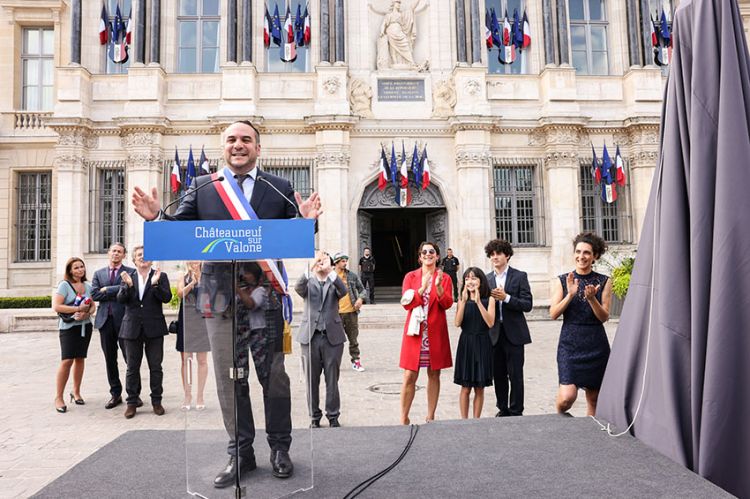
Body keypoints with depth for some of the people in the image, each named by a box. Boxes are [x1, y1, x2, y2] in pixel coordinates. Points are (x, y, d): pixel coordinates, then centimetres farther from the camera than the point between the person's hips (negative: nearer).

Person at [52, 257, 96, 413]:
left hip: (85, 326, 5)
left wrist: (87, 313, -10)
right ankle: (58, 397, -1)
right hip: (69, 327, -5)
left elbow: (93, 306, 12)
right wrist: (78, 308, -18)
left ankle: (76, 392, 23)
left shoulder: (87, 286, 9)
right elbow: (56, 306, -16)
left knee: (80, 358, 10)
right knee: (67, 360, -11)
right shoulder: (64, 285, -8)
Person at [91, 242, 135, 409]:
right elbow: (94, 294, 1)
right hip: (105, 320, 4)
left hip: (124, 320, -4)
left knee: (130, 358, -1)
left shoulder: (131, 272, 3)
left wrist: (107, 290, -8)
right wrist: (117, 293, -6)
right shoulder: (99, 273, 15)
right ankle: (115, 394, 19)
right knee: (110, 360, 9)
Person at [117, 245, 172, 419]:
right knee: (132, 368, 7)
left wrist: (155, 284, -22)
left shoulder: (161, 276, 3)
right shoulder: (128, 277, 8)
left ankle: (156, 401, 16)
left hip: (154, 328, -1)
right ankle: (132, 402, 17)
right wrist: (128, 285, -19)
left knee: (155, 367, 5)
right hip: (132, 328, 1)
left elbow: (167, 297, -8)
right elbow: (120, 299, -3)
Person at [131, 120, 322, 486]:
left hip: (266, 296, -1)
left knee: (273, 374, 8)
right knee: (229, 377, 10)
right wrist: (156, 217, -15)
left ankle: (279, 447, 25)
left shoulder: (280, 188, 4)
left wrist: (305, 220, -19)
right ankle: (240, 451, 25)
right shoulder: (202, 187, 8)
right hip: (222, 297, 2)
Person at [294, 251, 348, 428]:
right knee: (312, 380, 7)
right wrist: (311, 268, -27)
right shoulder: (309, 282, 7)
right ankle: (314, 417, 20)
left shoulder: (334, 283, 8)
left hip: (332, 337, 0)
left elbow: (343, 291, -15)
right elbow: (298, 288, -16)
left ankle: (333, 416, 18)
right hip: (310, 336, 0)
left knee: (332, 380, 6)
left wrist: (329, 271, -25)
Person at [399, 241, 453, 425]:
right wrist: (422, 289, -17)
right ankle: (404, 418, 8)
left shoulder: (444, 278, 7)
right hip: (415, 331, -1)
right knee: (410, 376, -3)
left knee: (434, 374, 7)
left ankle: (430, 417, 19)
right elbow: (406, 303, -4)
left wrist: (439, 287, -19)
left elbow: (447, 304, -4)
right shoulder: (411, 276, 6)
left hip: (436, 332, 1)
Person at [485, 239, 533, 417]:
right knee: (498, 374, 11)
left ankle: (516, 412, 12)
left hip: (514, 333, -3)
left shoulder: (520, 276, -3)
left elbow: (528, 304, -9)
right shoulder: (487, 278, 8)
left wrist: (506, 298, -21)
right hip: (494, 333, 4)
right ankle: (503, 409, 25)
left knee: (515, 375, 1)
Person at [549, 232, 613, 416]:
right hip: (569, 344, -1)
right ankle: (560, 417, 20)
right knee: (567, 398, -12)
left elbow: (604, 317, -1)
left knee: (594, 399, 8)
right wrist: (570, 294, -16)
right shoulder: (562, 281, 3)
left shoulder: (604, 282, 3)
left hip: (596, 345, 1)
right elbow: (553, 314, -3)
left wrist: (591, 298, -18)